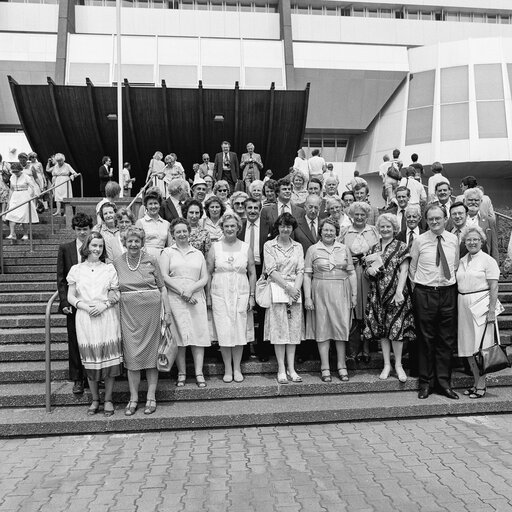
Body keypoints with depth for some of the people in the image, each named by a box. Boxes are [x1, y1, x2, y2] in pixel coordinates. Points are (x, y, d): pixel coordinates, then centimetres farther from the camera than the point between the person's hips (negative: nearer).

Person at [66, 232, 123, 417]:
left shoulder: (109, 268, 8)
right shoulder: (76, 270, 8)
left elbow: (117, 294, 6)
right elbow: (71, 297, 6)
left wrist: (104, 305, -11)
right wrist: (85, 306, -11)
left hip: (107, 317, 0)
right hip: (85, 318, 1)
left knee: (109, 357, -1)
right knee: (90, 359, 4)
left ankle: (108, 399, 12)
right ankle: (95, 399, 19)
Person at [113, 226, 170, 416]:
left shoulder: (151, 260, 0)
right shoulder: (117, 262, 5)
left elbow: (162, 287, 2)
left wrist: (167, 311, -3)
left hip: (151, 310, -1)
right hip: (128, 313, 1)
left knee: (151, 352, 5)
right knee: (132, 355, 2)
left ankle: (151, 397, 15)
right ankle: (133, 398, 13)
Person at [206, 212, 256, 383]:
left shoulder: (246, 248, 6)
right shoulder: (215, 247, 4)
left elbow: (252, 273, 8)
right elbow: (208, 273, 5)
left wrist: (251, 296, 3)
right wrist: (208, 296, 0)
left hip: (240, 294, 1)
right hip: (220, 294, -1)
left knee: (240, 330, 2)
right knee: (224, 331, -1)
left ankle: (237, 369, 15)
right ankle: (227, 369, 11)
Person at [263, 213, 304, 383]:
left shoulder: (298, 246, 14)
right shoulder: (269, 245, 3)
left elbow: (300, 270, 6)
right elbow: (271, 271, -5)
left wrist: (296, 288, -10)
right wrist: (287, 288, -12)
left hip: (295, 290, 3)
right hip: (277, 290, -3)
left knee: (294, 329, 2)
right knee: (279, 329, -4)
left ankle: (291, 368, 7)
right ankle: (281, 369, 2)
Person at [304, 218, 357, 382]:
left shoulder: (344, 249, 9)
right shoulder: (313, 249, 3)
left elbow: (351, 273, 10)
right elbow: (307, 275, 1)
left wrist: (354, 294, 4)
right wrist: (307, 297, -6)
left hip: (341, 293, 2)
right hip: (320, 293, -1)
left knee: (341, 327, 3)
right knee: (322, 328, 2)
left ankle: (342, 366, 15)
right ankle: (325, 367, 10)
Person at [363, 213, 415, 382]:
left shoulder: (401, 247, 0)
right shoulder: (374, 248, 12)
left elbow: (404, 271, -7)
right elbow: (367, 269, 15)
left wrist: (399, 291, -16)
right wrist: (369, 270, -9)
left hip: (395, 293, -4)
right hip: (377, 294, 4)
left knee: (396, 328, -4)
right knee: (381, 330, 7)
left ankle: (398, 365, 11)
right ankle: (387, 364, 17)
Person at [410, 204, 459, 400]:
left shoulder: (453, 240, 5)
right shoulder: (419, 241, -4)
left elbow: (455, 265, 15)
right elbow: (412, 268, 4)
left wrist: (450, 281, 7)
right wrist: (419, 287, 1)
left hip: (448, 293, 3)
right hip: (425, 294, -3)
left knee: (447, 340, 8)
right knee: (425, 340, 5)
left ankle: (444, 382, 20)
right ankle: (426, 382, 16)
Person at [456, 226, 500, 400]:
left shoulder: (488, 260, -5)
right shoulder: (462, 261, 13)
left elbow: (494, 288, -10)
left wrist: (491, 310, -16)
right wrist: (458, 306, 7)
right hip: (464, 306, 6)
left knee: (480, 346, -3)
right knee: (468, 346, 8)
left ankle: (481, 385, 7)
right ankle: (476, 382, 20)